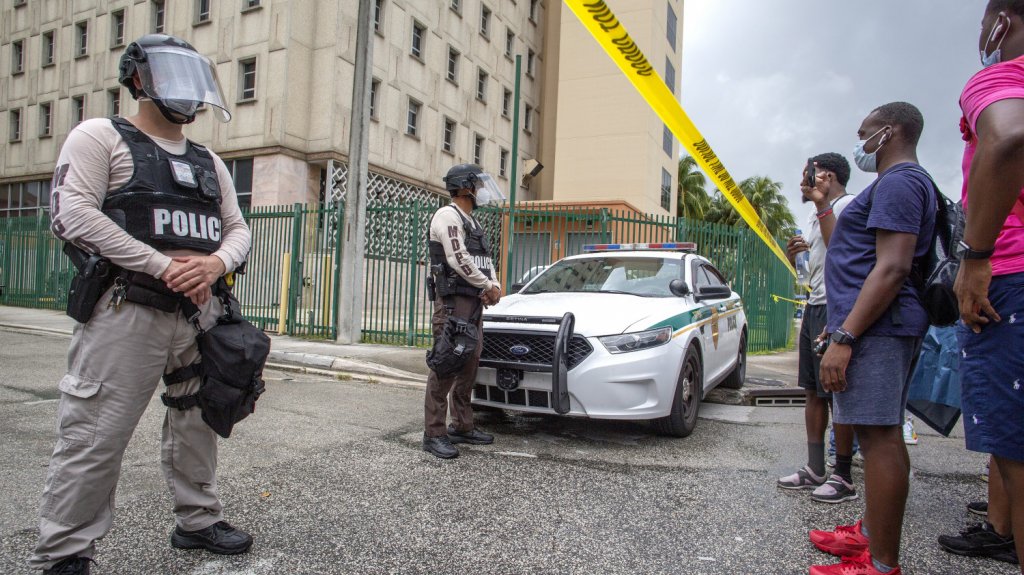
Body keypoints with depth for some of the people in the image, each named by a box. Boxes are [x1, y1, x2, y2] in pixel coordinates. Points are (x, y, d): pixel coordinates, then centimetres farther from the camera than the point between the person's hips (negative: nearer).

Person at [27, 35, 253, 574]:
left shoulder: (210, 162, 19)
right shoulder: (100, 136, 2)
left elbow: (237, 229, 15)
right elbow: (73, 213, -11)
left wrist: (216, 263, -9)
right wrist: (163, 266, -17)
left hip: (202, 311, 6)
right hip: (127, 310, -5)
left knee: (196, 423, 15)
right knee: (96, 438, -3)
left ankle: (197, 520, 32)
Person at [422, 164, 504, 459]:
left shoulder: (472, 222, 22)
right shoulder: (447, 216, -7)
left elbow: (486, 260, 20)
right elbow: (459, 260, -17)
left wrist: (494, 286, 0)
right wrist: (488, 286, -8)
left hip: (474, 304, 10)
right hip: (453, 302, -10)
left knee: (468, 366, 12)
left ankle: (462, 427, 20)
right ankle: (434, 434, -5)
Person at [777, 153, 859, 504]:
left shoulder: (848, 204, -7)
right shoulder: (815, 215, 22)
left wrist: (821, 203, -20)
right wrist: (793, 254, 6)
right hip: (813, 307, 10)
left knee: (837, 394, -6)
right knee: (813, 392, 11)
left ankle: (843, 477, 3)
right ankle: (815, 469, 19)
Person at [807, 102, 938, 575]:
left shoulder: (897, 182, -10)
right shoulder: (906, 183, 24)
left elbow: (892, 268, -21)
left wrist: (843, 337, -24)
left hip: (875, 325, -11)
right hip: (885, 326, 11)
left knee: (879, 437, -10)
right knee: (882, 436, 15)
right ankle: (872, 533, 26)